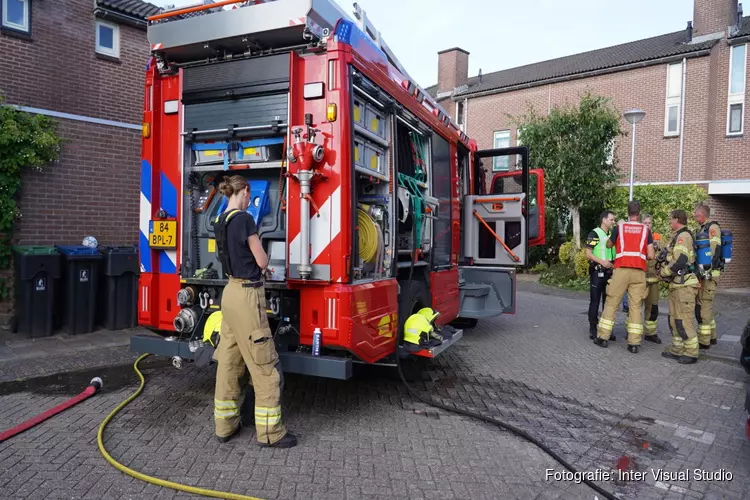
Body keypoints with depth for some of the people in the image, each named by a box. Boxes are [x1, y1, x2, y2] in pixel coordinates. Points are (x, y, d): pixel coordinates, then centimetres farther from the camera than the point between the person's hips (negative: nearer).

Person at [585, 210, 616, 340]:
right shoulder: (594, 233, -5)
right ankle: (593, 330, 4)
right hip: (597, 272, -6)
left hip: (609, 272, 6)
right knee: (595, 301, -2)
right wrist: (602, 261, -22)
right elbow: (588, 254, -10)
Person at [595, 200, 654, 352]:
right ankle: (634, 343, 3)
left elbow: (609, 245, 21)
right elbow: (651, 255, 4)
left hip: (621, 270, -1)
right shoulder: (645, 230, 7)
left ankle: (602, 337, 8)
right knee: (636, 306, 4)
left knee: (611, 303, 6)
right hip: (639, 272, 1)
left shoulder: (619, 227, 4)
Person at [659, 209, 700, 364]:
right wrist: (663, 267, 6)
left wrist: (663, 272, -10)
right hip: (677, 284, 10)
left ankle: (691, 353, 4)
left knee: (684, 320, -5)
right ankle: (677, 350, 22)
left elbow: (679, 261, -23)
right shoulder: (679, 236, 17)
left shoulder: (683, 236, -14)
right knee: (674, 319, 14)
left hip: (684, 285, -10)